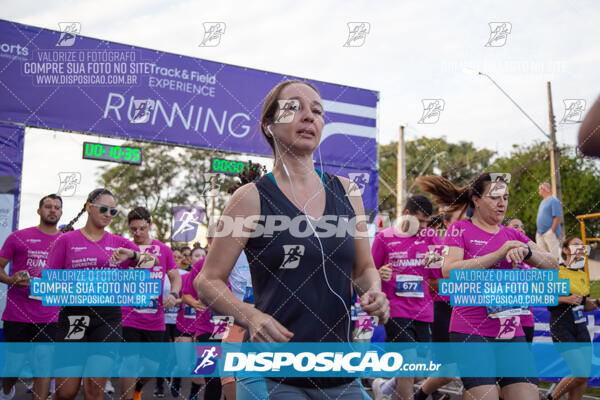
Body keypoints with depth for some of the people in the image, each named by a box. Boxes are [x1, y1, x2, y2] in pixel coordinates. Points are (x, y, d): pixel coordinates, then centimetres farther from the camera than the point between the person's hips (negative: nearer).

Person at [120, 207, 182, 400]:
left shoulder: (164, 249, 8)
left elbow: (175, 277, 11)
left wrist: (173, 294, -8)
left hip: (155, 319, 3)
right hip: (129, 318, -3)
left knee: (152, 365, 12)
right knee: (131, 363, -8)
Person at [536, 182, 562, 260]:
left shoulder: (553, 200, -7)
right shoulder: (543, 202, 20)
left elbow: (557, 217, -15)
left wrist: (552, 231, -17)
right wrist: (538, 232, 15)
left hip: (550, 233, -9)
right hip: (540, 234, 9)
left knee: (555, 256, -7)